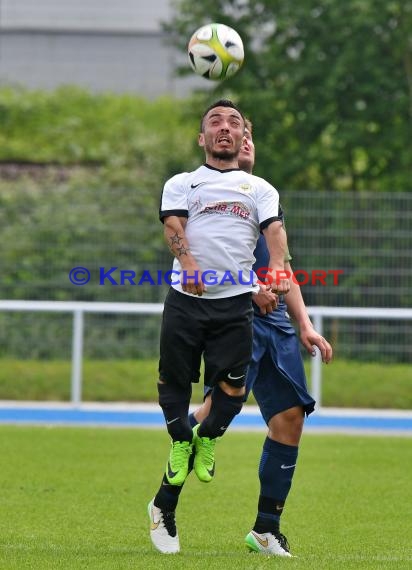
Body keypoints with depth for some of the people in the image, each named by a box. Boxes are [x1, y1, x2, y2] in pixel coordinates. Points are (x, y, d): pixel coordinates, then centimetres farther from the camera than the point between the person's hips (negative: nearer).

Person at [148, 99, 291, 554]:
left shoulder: (259, 188, 18)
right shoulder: (181, 184, 14)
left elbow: (274, 230, 1)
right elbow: (173, 226, -3)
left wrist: (277, 269, -20)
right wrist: (189, 263, -25)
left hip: (235, 302, 0)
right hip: (185, 299, 0)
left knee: (232, 391, -9)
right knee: (174, 386, 1)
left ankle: (205, 437, 18)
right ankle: (181, 440, 26)